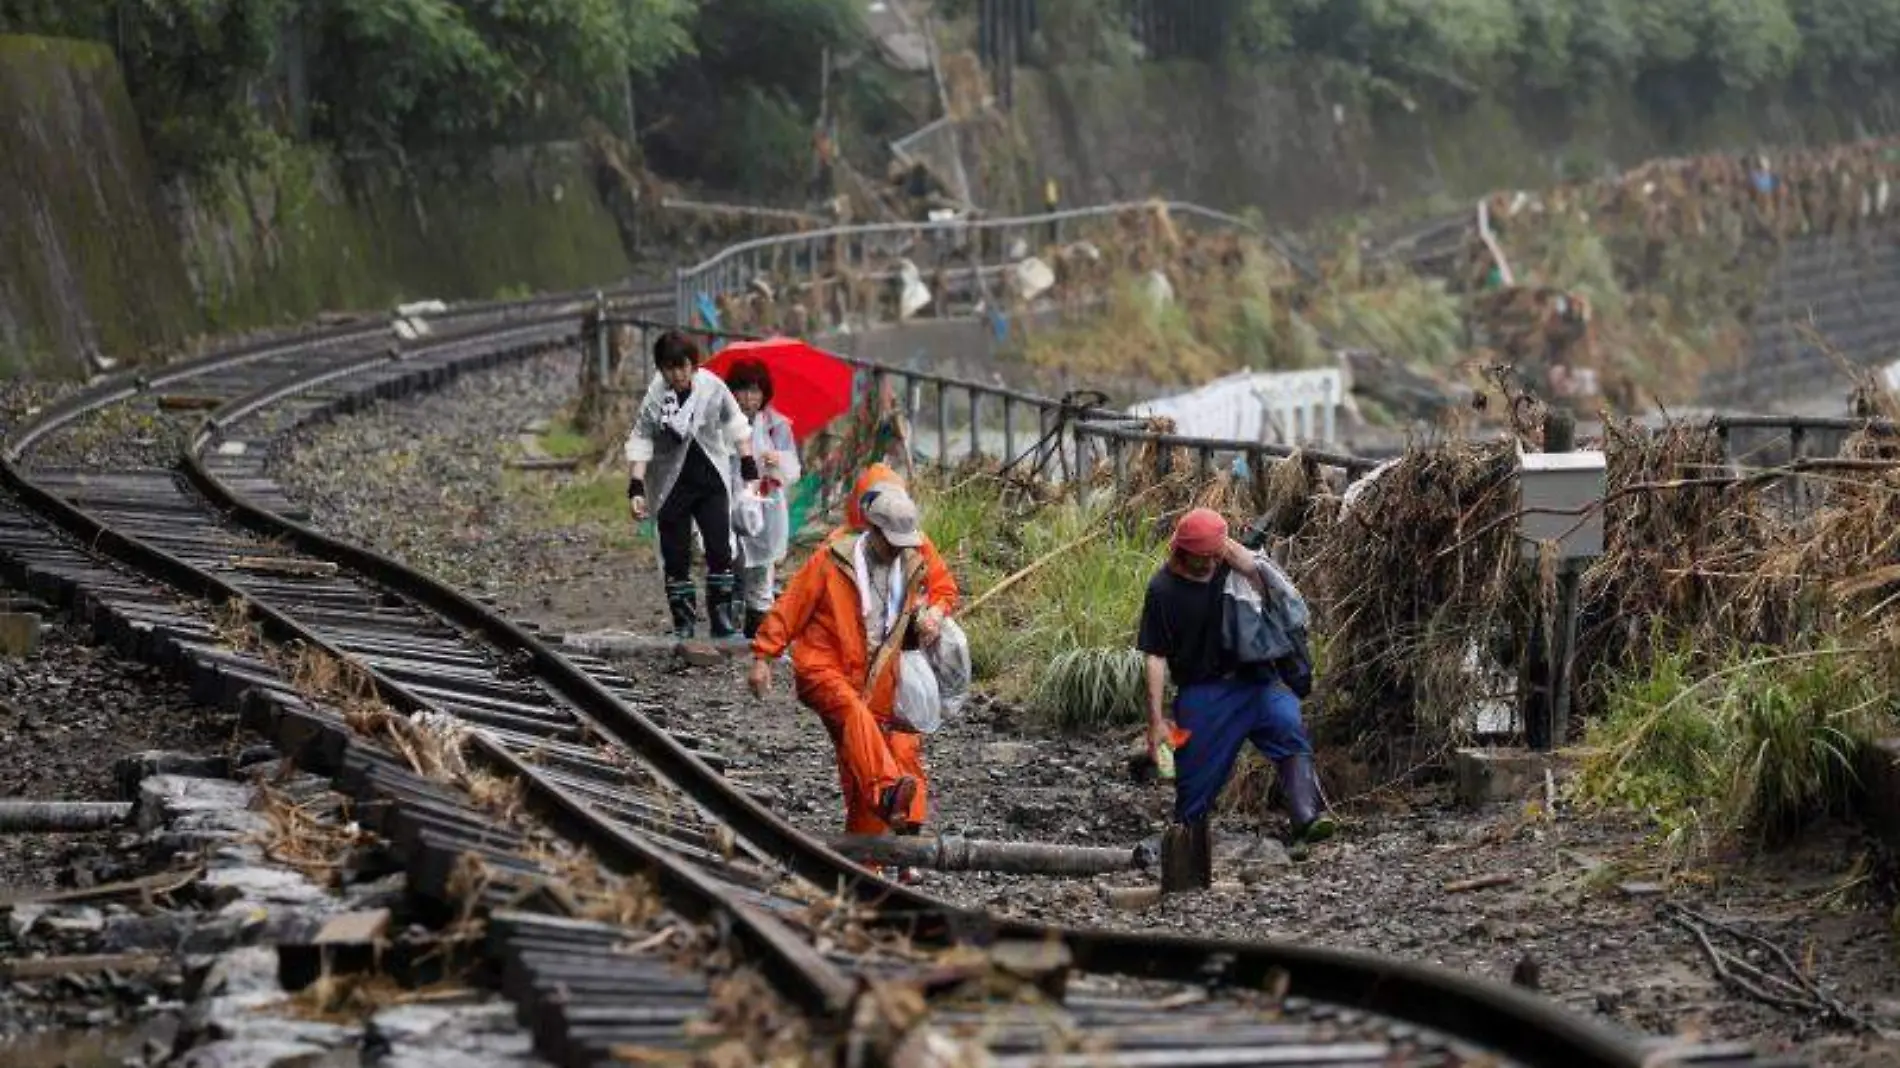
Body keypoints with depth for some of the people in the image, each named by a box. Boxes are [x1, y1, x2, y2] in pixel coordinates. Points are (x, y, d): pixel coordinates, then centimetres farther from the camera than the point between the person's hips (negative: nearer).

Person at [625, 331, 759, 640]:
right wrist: (636, 488, -16)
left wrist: (748, 465, 8)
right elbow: (640, 443, -9)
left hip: (712, 481, 2)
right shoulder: (654, 398, -15)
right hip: (671, 486, -2)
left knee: (720, 550, -3)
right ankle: (683, 621, 10)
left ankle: (721, 615, 6)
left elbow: (735, 424, 7)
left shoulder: (712, 386, -8)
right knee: (676, 558, 1)